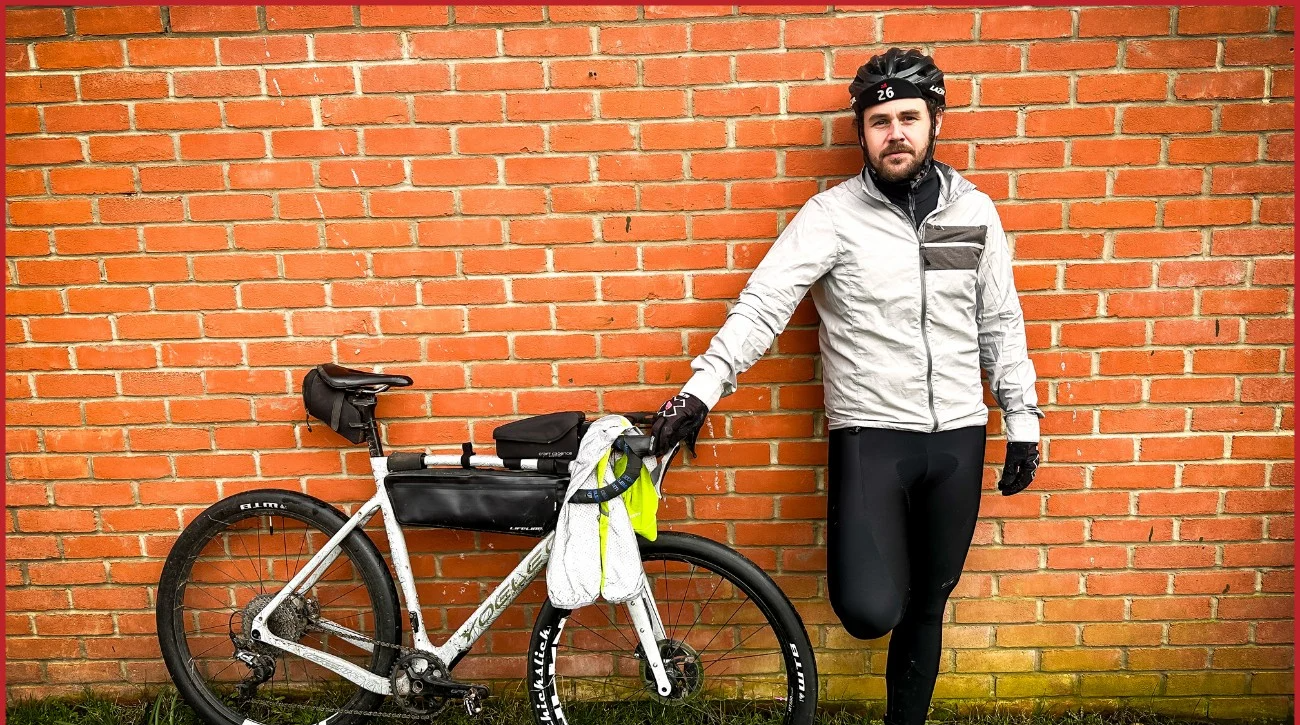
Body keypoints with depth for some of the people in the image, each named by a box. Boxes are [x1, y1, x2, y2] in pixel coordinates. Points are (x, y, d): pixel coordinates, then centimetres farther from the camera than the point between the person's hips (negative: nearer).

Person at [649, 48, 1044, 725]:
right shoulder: (832, 214, -6)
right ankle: (876, 571, 18)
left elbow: (1001, 324, 12)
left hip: (958, 438, 4)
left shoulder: (974, 211, 6)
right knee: (869, 610, -18)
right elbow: (763, 303, -14)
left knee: (927, 606, 14)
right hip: (869, 434, -3)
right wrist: (701, 389, -25)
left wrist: (1023, 424, 11)